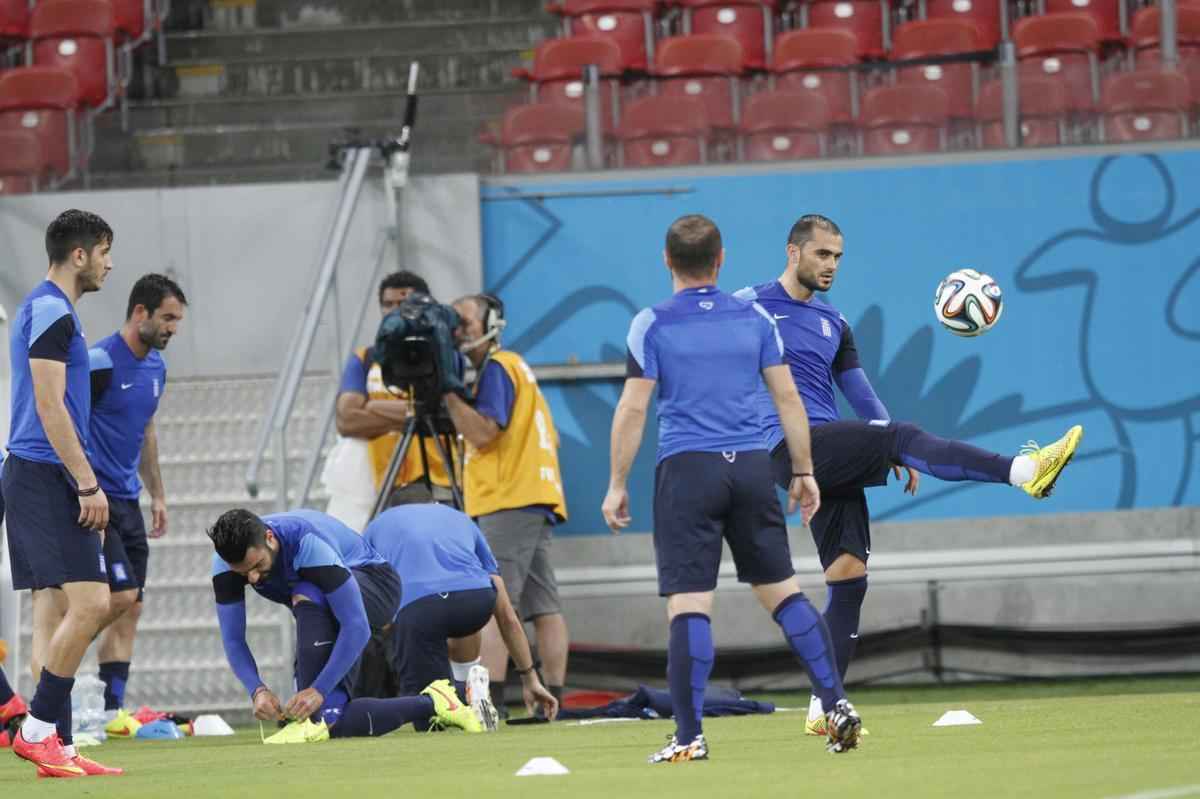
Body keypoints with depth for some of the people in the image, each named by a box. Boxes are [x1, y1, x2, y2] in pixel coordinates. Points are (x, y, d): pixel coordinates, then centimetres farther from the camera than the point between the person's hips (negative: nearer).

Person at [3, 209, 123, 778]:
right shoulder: (53, 313, -12)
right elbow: (50, 406, -18)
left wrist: (82, 485, 24)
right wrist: (88, 485, -18)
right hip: (47, 477, -11)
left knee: (52, 613, 6)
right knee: (88, 602, -14)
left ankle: (59, 749, 3)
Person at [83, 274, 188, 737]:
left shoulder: (155, 367, 12)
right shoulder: (100, 362, -15)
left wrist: (156, 495, 22)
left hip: (127, 502, 8)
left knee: (130, 609, 4)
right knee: (121, 595, -16)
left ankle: (113, 709, 6)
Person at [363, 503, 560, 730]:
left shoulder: (376, 526, 34)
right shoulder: (461, 519, 36)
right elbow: (508, 617, 32)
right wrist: (531, 680, 37)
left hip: (415, 606, -2)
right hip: (478, 598, 2)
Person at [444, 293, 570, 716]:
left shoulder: (497, 367, -6)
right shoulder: (517, 367, 23)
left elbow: (482, 432, -16)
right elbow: (550, 438, 24)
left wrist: (447, 391, -12)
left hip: (509, 504, -10)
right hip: (536, 503, 10)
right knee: (544, 606, 4)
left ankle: (489, 700, -24)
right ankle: (554, 702, 2)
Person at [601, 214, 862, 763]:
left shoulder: (652, 326, -1)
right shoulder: (754, 319, 7)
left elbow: (632, 410, -4)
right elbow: (788, 398, 8)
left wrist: (617, 485, 2)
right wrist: (803, 472, 16)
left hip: (687, 470, -3)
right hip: (751, 468, 3)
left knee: (688, 604, -5)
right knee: (782, 590, 11)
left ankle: (689, 737, -8)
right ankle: (837, 705, 7)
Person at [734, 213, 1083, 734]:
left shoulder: (833, 324, 22)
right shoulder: (750, 306, 4)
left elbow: (862, 397, 22)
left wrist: (896, 455, 7)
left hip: (834, 464, 7)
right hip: (792, 448, -7)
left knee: (848, 578, -1)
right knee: (901, 435, -25)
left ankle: (823, 709, 2)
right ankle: (1023, 470, -40)